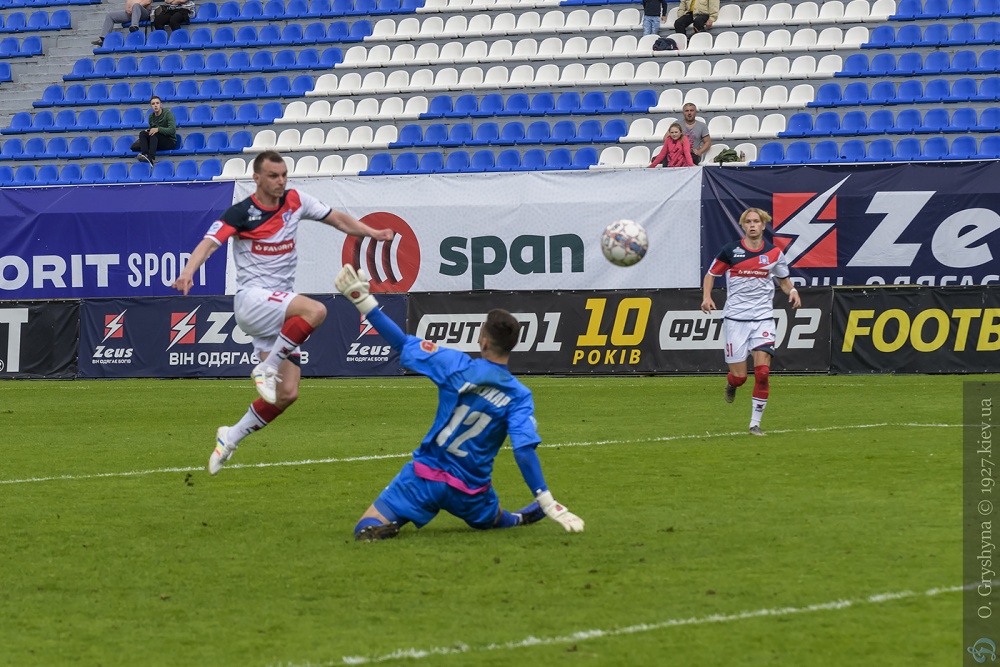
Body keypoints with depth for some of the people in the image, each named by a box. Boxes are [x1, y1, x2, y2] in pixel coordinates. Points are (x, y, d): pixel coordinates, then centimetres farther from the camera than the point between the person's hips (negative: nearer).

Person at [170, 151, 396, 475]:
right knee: (315, 310, -34)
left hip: (280, 310, 6)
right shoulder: (241, 213, -8)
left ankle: (231, 437, 13)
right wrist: (188, 271, -37)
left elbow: (338, 219, 18)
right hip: (252, 299, -6)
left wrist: (373, 233, 4)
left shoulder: (296, 201, 8)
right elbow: (209, 242, -19)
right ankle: (266, 369, -22)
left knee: (287, 393, -2)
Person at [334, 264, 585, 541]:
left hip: (425, 477, -2)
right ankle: (524, 518, 7)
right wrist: (548, 503, -20)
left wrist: (363, 301, 2)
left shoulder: (455, 365, -11)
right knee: (492, 520, 34)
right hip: (471, 494, 2)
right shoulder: (519, 396, -11)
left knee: (367, 530, -3)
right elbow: (524, 450, -20)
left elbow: (401, 343, -5)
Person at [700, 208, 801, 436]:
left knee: (762, 371, -13)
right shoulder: (731, 251, -2)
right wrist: (706, 297, -8)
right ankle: (731, 385, 36)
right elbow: (711, 274, 10)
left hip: (763, 317, 1)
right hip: (735, 318, -1)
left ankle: (755, 423, -3)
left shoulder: (774, 254, 3)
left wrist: (793, 291, -4)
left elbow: (784, 280, 18)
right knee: (739, 377, -3)